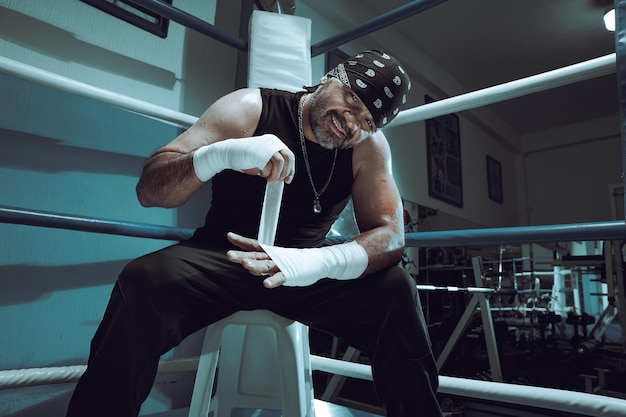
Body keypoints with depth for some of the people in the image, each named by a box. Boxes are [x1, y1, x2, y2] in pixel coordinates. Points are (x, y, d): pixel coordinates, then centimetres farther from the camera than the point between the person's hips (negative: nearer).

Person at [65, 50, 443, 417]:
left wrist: (320, 261, -37)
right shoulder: (252, 108, -11)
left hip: (308, 268, 2)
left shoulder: (369, 147, -5)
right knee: (143, 281, -30)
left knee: (397, 291, -21)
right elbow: (149, 190, -16)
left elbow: (390, 235, -15)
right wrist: (222, 153, -38)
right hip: (222, 258, -1)